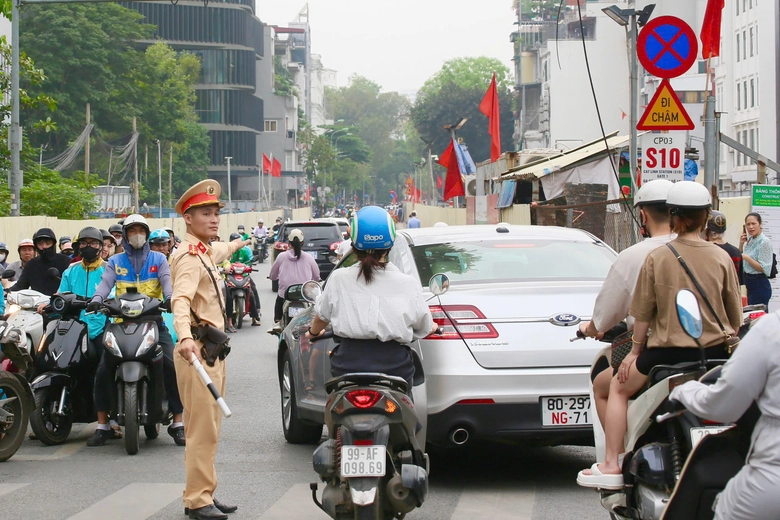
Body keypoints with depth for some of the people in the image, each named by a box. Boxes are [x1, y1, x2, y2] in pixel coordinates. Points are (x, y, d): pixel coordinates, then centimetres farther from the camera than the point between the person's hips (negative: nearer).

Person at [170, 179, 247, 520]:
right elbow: (181, 299, -32)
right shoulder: (189, 257, -14)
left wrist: (236, 245, 67)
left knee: (209, 426, 12)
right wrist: (185, 336, -50)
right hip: (198, 349, -10)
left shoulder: (205, 251, 17)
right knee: (202, 428, -12)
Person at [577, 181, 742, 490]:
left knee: (619, 387, 20)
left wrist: (636, 349, 13)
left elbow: (643, 313, -1)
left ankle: (612, 464, 12)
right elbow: (736, 316, 5)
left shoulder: (657, 258, -5)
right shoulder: (722, 258, -1)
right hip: (715, 353, 2)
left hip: (669, 351, -2)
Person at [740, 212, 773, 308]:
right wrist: (741, 244, 8)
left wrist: (747, 258, -22)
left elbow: (763, 268, -17)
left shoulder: (764, 242, -13)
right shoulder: (750, 241, 11)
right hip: (750, 284, 9)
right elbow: (740, 262, 22)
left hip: (760, 286, -9)